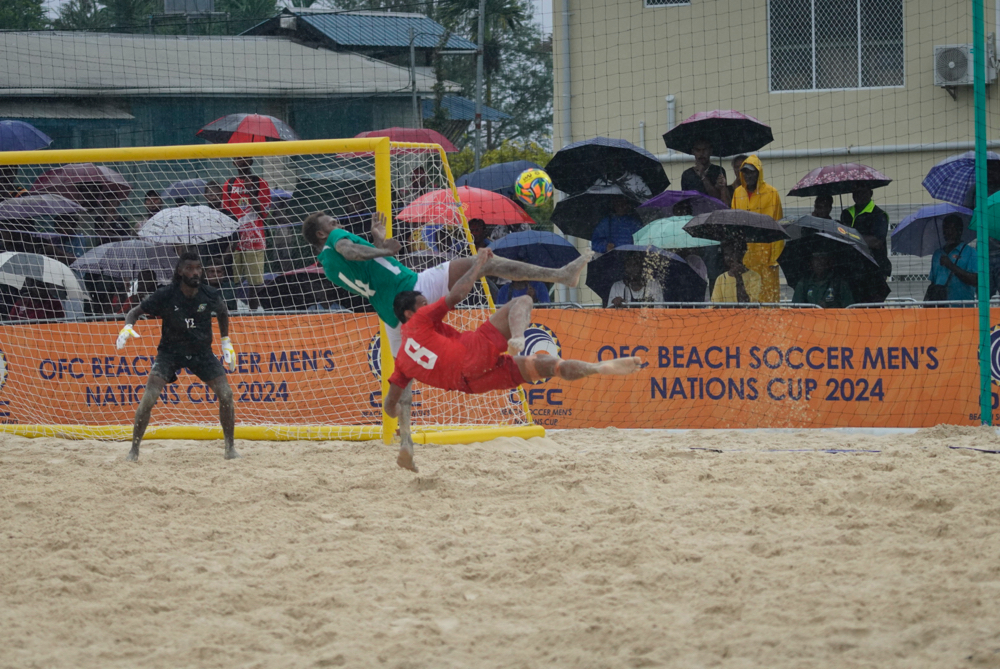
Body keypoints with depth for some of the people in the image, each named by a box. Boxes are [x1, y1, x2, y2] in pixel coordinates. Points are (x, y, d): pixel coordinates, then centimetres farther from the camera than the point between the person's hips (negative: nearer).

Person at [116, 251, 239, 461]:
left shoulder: (210, 296, -13)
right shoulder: (165, 295, -20)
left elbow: (223, 313, 11)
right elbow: (136, 311, -9)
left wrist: (226, 342, 10)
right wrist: (128, 327, -30)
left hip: (202, 352, 2)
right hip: (170, 351, -2)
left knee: (226, 395, -10)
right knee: (148, 398, -19)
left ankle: (230, 447, 9)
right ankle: (134, 450, -4)